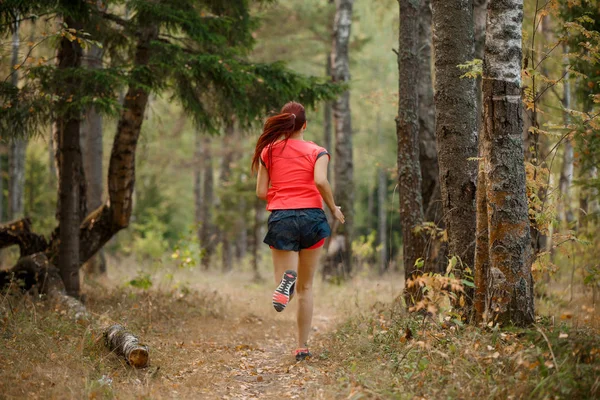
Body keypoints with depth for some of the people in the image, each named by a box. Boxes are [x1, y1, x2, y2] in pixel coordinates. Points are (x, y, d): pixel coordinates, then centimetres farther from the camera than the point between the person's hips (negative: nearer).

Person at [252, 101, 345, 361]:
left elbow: (261, 192, 5)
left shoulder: (268, 151, 9)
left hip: (281, 217, 0)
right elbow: (321, 181, -15)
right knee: (305, 287, 14)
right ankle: (302, 347, 14)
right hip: (311, 215, 0)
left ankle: (287, 280, -36)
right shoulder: (317, 152, 3)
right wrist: (334, 209, -1)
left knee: (287, 280, 3)